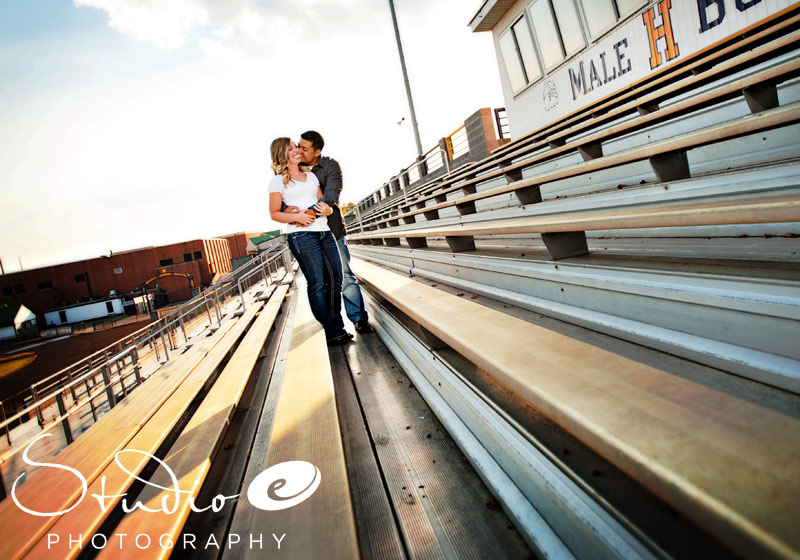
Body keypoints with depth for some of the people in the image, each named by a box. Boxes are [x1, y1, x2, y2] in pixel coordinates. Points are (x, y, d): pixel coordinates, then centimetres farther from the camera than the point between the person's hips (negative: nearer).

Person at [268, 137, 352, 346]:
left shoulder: (311, 175, 22)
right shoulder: (278, 180, 4)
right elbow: (274, 213, 1)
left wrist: (328, 209, -4)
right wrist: (296, 217, -17)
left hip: (324, 231, 6)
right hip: (301, 235, -6)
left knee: (335, 279, 4)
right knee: (317, 284, -6)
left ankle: (338, 327, 15)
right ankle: (332, 332, -1)